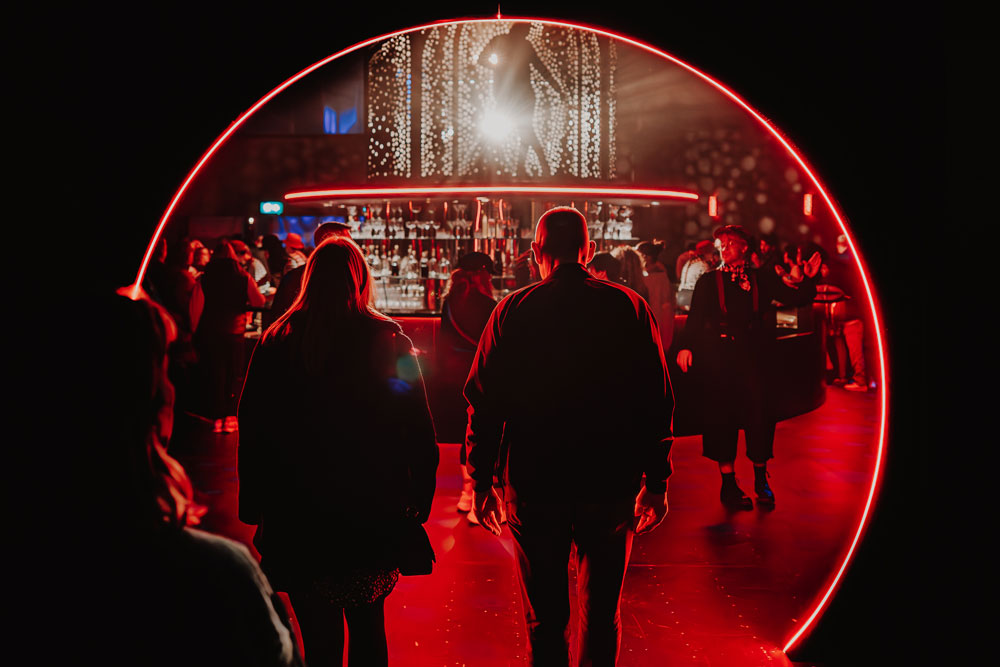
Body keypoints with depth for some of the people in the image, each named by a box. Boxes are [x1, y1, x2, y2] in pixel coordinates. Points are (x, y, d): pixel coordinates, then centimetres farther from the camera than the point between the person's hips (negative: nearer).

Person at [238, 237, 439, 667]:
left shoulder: (276, 343, -3)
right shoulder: (388, 339, -6)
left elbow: (252, 431, 1)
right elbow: (419, 429, -6)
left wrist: (253, 505, 9)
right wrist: (420, 499, 3)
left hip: (297, 521, 0)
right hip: (375, 518, 0)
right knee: (368, 625, 19)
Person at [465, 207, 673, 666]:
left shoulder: (511, 311, -4)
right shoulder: (630, 308, -3)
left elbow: (484, 403, -3)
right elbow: (657, 401, -2)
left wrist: (482, 481, 6)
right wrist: (657, 482, 5)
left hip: (533, 487, 0)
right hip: (611, 486, 1)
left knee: (545, 620, 13)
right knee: (601, 616, 17)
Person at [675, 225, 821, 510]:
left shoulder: (762, 280, 12)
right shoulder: (709, 281, 9)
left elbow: (797, 299, 7)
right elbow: (695, 318, 2)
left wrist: (803, 281, -14)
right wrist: (686, 346, -12)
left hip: (753, 358, 1)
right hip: (719, 360, -1)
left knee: (760, 414, -6)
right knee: (724, 417, -1)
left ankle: (761, 479, 12)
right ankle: (728, 484, 10)